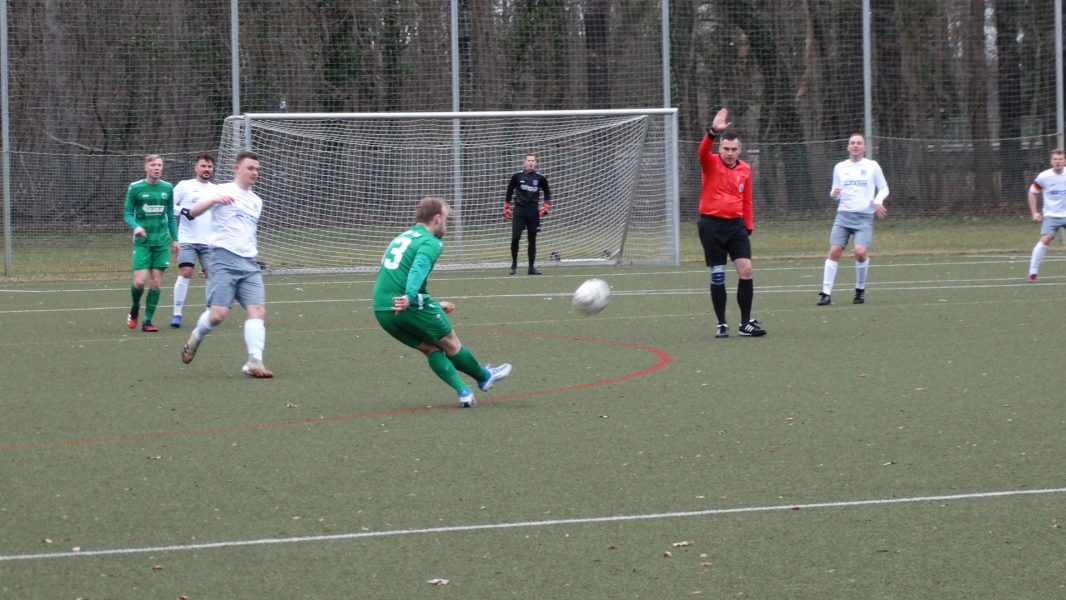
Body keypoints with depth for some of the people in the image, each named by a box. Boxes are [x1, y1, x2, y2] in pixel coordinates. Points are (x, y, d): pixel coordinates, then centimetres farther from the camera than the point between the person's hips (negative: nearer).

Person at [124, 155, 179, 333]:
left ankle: (147, 321, 8)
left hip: (161, 241, 3)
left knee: (155, 281, -2)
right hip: (142, 241, -3)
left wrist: (175, 239, 12)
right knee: (140, 281, -11)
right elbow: (127, 213, 0)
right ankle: (135, 308, 20)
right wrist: (136, 226, -19)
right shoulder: (135, 188, -2)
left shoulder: (167, 188, 7)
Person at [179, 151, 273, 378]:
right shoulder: (224, 191, 0)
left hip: (248, 263, 6)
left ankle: (254, 362, -18)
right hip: (224, 258, -6)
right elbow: (191, 213, -10)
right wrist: (213, 200, -27)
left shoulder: (256, 201, 21)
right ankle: (196, 338, 17)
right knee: (218, 313, -14)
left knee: (257, 310, -12)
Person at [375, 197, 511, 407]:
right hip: (409, 308, -7)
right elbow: (419, 268, -23)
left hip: (381, 311, 7)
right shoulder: (431, 242, -3)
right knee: (451, 344, 15)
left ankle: (463, 391, 7)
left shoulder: (401, 238, 24)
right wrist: (409, 297, -39)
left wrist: (434, 305, 37)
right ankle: (484, 377, 32)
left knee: (431, 348, 17)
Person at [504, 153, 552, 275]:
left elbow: (547, 192, 15)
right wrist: (506, 209, 11)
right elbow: (509, 192, 10)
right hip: (519, 210, -1)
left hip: (533, 211, 1)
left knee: (532, 240, 5)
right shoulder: (517, 176, -2)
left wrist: (546, 207, 3)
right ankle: (514, 264, 6)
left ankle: (531, 267, 12)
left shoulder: (540, 178, 1)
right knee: (515, 238, -11)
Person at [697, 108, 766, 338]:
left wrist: (748, 226, 11)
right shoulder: (711, 164, -4)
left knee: (746, 269, -7)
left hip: (736, 224, 3)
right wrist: (713, 132, -44)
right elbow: (702, 151, -28)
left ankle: (746, 323, 2)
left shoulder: (745, 169, 7)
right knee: (717, 276, 1)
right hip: (712, 224, -3)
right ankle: (722, 325, 10)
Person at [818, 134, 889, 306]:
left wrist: (878, 202, -9)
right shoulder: (840, 167, 12)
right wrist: (834, 194, -5)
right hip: (843, 214, 2)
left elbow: (883, 188, 11)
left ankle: (860, 289, 3)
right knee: (834, 251, -11)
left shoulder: (872, 166, 5)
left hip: (864, 216, -2)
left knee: (861, 251, -20)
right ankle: (826, 293, -8)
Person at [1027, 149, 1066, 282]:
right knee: (1045, 239, -22)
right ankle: (1032, 272, -15)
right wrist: (1034, 213, 0)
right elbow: (1032, 193, 6)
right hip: (1051, 215, -2)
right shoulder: (1044, 177, -7)